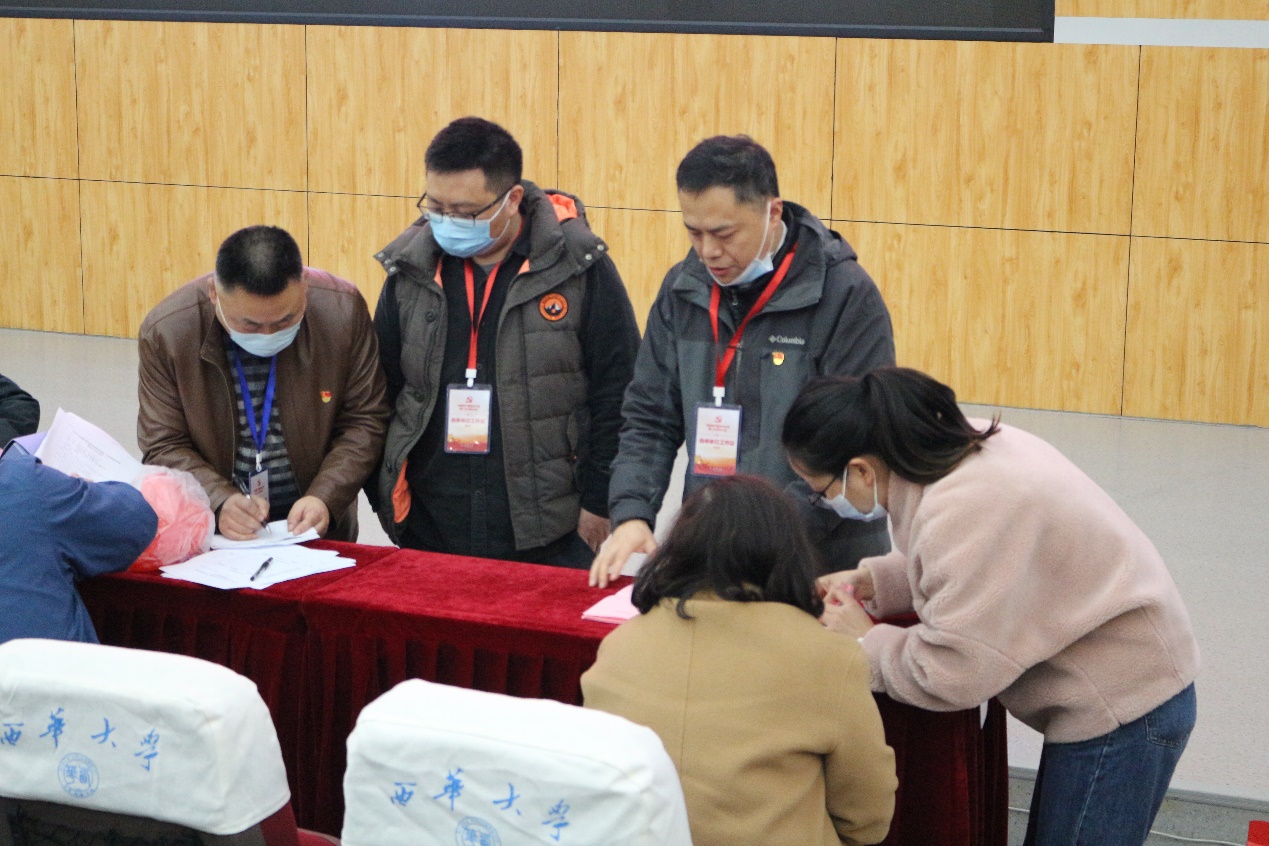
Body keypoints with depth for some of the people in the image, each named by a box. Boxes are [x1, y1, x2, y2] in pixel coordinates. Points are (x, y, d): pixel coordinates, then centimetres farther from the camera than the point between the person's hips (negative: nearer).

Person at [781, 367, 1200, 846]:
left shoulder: (963, 513, -30)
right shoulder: (966, 445, -2)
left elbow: (949, 675, -25)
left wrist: (865, 641, -9)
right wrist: (871, 581, 4)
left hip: (1120, 711, -10)